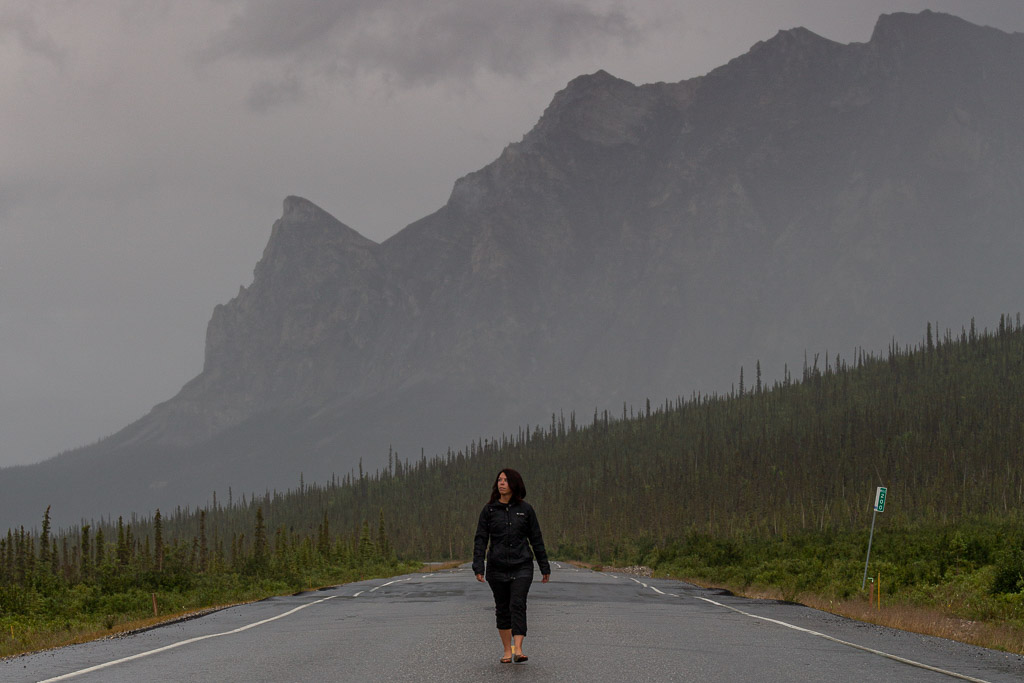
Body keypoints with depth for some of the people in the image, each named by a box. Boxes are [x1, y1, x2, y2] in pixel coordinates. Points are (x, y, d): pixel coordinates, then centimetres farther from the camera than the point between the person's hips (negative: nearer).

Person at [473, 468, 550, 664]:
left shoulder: (525, 509, 3)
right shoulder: (489, 509, 3)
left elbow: (536, 539, 8)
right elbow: (480, 539, 1)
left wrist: (545, 567, 9)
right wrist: (478, 567, -9)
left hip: (522, 567, -1)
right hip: (497, 568, 1)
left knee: (518, 605, -15)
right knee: (502, 609, 7)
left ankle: (518, 649, -23)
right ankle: (507, 650, 17)